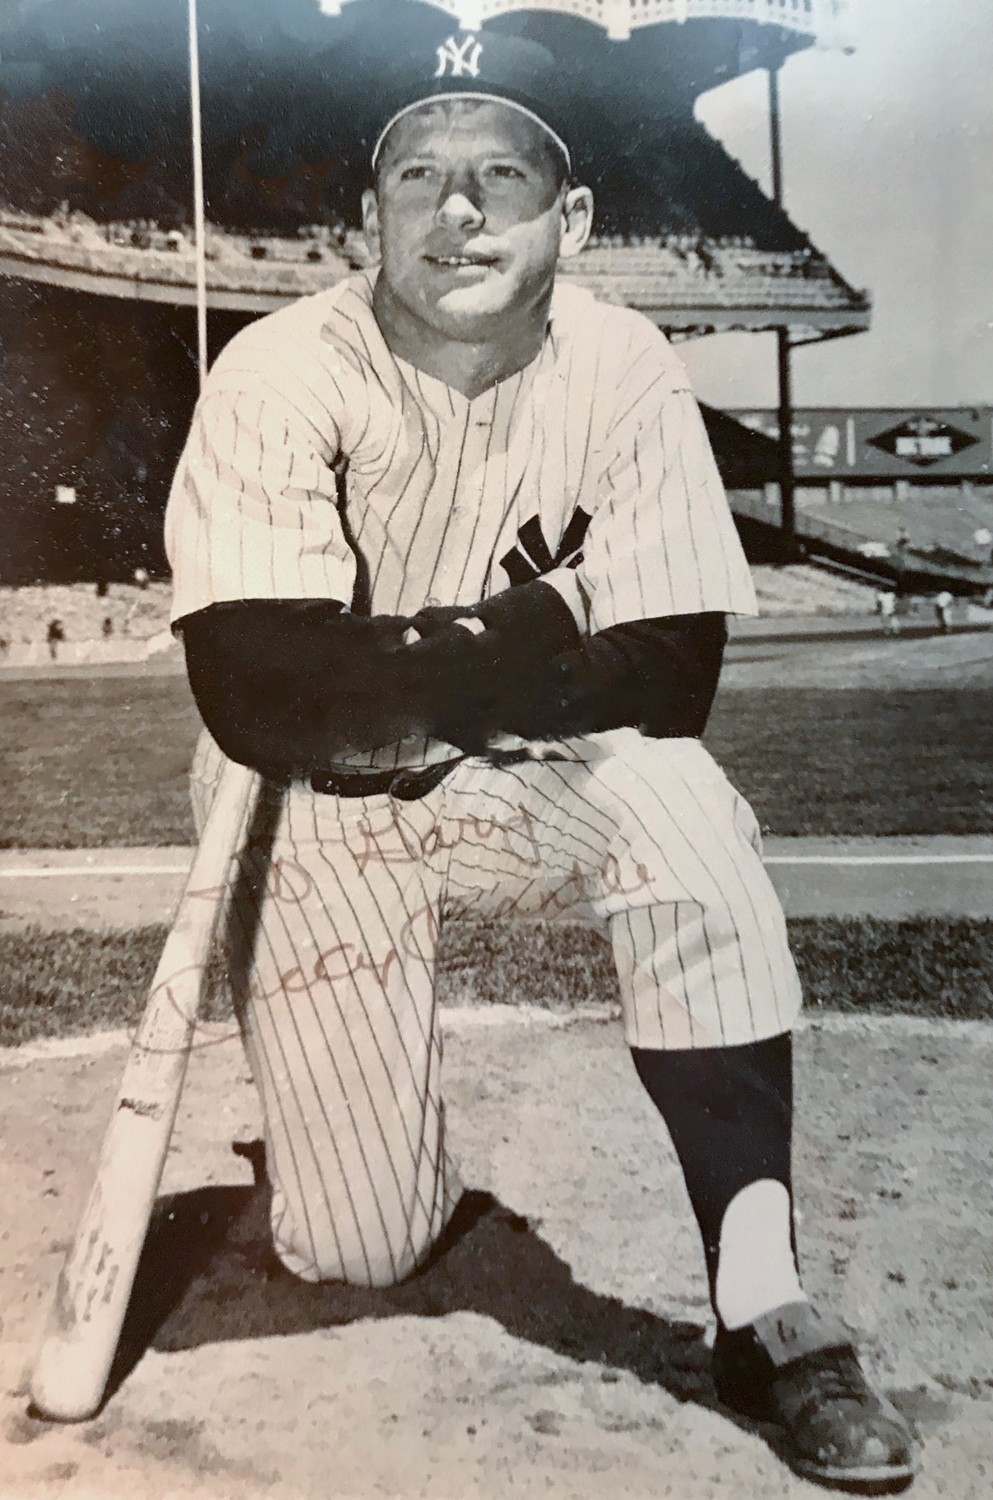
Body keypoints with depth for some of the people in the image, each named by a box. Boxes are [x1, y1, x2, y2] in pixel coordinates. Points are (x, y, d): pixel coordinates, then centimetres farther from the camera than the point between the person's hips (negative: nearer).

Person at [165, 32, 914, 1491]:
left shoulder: (625, 371, -11)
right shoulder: (283, 375, -17)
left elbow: (670, 684, -18)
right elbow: (253, 698, -25)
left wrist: (396, 674, -22)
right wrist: (528, 653, -24)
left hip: (532, 783, 1)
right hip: (315, 818, -1)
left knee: (684, 811, -34)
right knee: (361, 1250, 1)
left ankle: (762, 1302, -24)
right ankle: (333, 1081, 36)